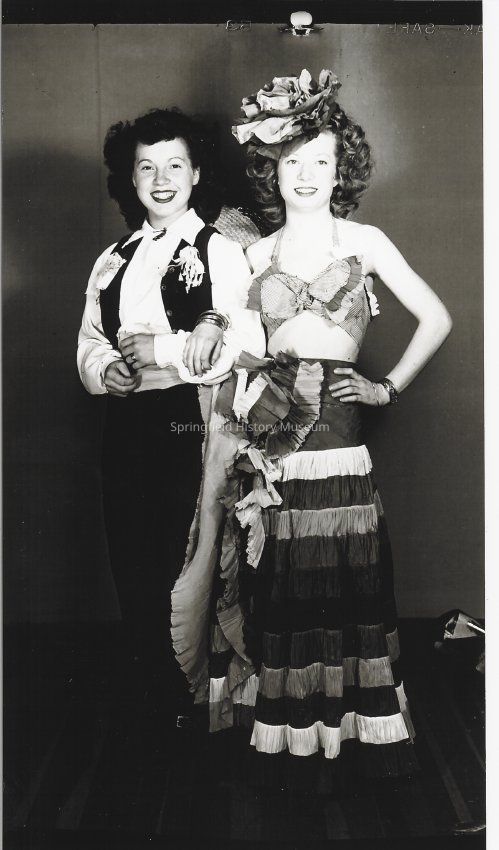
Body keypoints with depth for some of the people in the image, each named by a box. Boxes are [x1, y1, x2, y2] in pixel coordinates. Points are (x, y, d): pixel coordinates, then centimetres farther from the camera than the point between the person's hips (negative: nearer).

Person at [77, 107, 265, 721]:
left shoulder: (221, 253, -1)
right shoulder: (112, 262, 17)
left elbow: (249, 342, -13)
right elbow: (89, 343, 18)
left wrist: (163, 349, -17)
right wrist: (106, 370, -4)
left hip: (193, 424, -5)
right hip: (126, 429, 6)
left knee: (187, 566, -2)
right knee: (132, 565, 12)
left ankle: (192, 699, 16)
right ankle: (144, 689, 29)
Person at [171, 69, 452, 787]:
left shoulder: (364, 241, 8)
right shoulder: (255, 254, 12)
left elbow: (436, 318, 11)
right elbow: (237, 350, 13)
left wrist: (390, 387, 4)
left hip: (338, 431, -1)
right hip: (268, 437, 1)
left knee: (344, 592, 1)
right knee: (278, 602, 4)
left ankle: (352, 754, 16)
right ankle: (287, 758, 17)